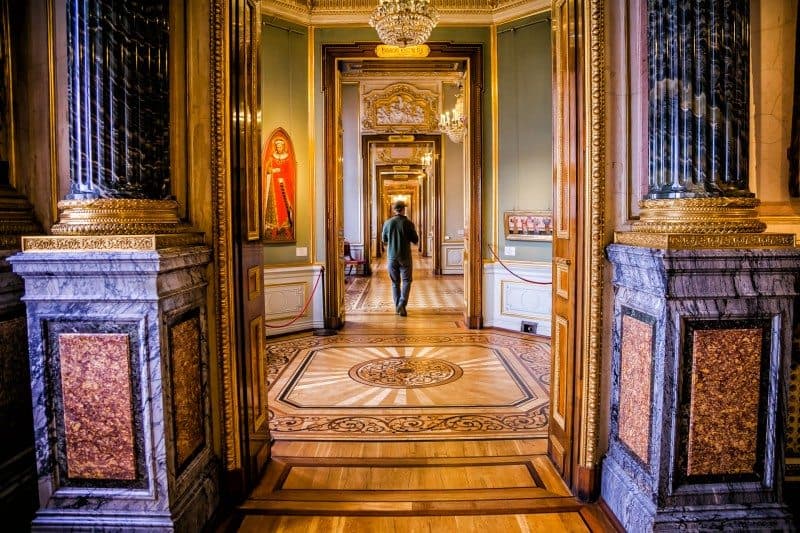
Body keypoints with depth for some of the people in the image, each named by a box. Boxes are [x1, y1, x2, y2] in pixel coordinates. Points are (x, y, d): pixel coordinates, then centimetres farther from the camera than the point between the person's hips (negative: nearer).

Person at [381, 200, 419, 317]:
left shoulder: (387, 223, -2)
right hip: (405, 257, -2)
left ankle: (397, 307, 16)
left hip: (391, 257, 2)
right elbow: (415, 240, -3)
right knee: (406, 281, 6)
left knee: (395, 283, 12)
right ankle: (402, 304, -10)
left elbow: (384, 239, 10)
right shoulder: (408, 223, -9)